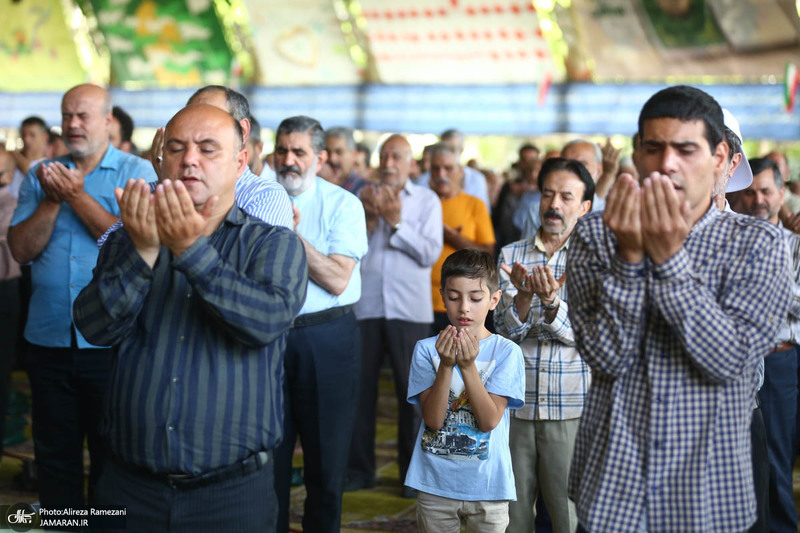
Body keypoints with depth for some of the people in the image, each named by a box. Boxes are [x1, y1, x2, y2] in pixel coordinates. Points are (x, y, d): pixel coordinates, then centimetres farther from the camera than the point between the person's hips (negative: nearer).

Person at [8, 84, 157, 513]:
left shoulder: (136, 172, -1)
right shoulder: (41, 175, 9)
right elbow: (21, 249, 1)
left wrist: (76, 194, -14)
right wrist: (53, 200, -12)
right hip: (49, 337, 3)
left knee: (111, 454, 8)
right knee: (54, 453, 13)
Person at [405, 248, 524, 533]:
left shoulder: (506, 352, -6)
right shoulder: (426, 349, -3)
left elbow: (489, 421, -13)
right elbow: (433, 420, -10)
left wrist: (468, 366, -22)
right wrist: (447, 366, -21)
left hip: (487, 485, -1)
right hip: (434, 485, 1)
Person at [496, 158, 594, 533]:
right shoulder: (511, 255, 8)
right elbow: (506, 329, -2)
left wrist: (551, 302, -28)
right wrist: (523, 296, -22)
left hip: (571, 407, -2)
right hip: (516, 403, 2)